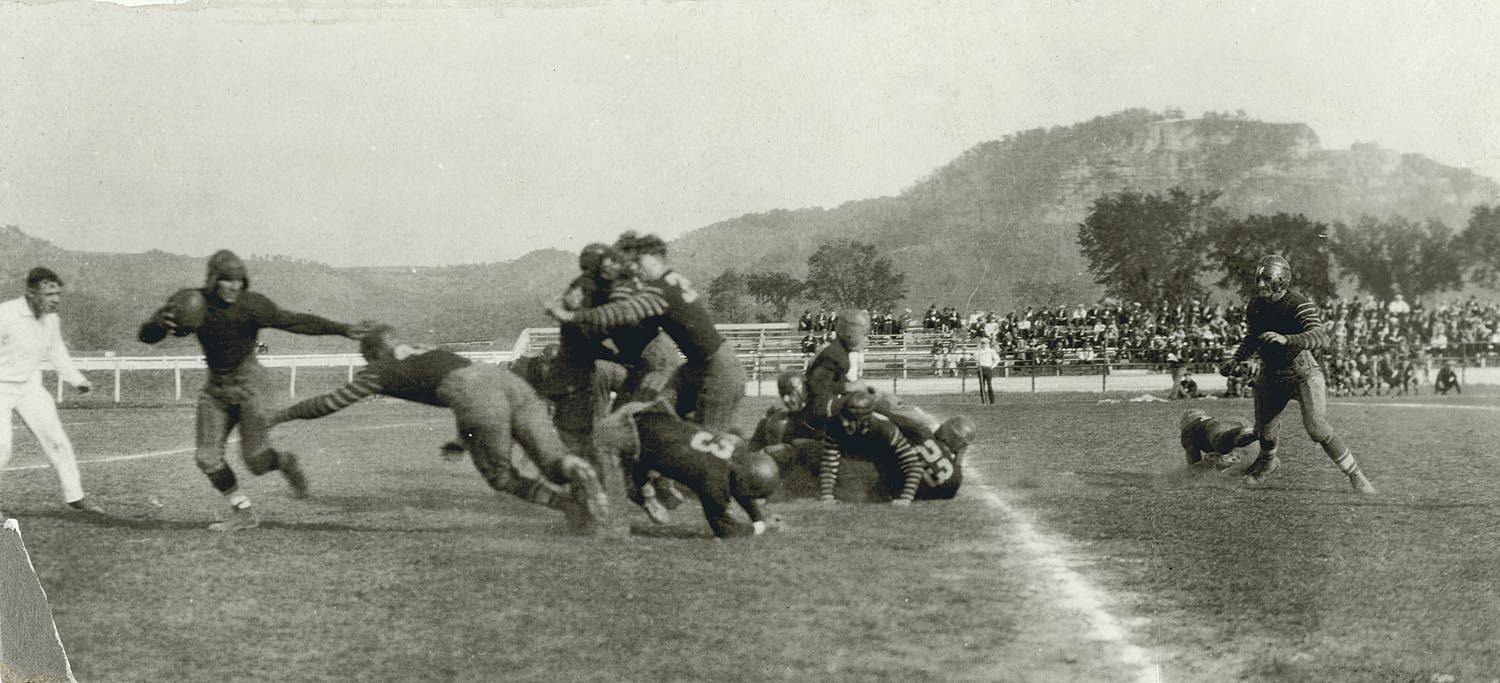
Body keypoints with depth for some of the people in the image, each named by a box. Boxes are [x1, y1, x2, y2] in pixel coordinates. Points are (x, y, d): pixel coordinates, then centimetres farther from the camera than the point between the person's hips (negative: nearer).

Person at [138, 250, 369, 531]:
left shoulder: (251, 305, -17)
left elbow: (295, 321, -20)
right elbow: (146, 335, -7)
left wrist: (342, 329, -27)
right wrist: (160, 324, -32)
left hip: (249, 385, -4)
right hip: (216, 389, 4)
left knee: (256, 461, -11)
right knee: (207, 457, -4)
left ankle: (286, 462, 24)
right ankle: (243, 514, 12)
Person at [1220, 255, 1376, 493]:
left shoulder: (1299, 305, -22)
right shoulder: (1255, 306, -2)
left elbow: (1320, 337, -37)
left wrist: (1285, 339, -49)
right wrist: (1236, 360, 5)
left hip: (1302, 373, -6)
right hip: (1271, 375, 6)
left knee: (1316, 427, -17)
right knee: (1264, 427, 14)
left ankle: (1353, 472, -2)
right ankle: (1267, 461, 47)